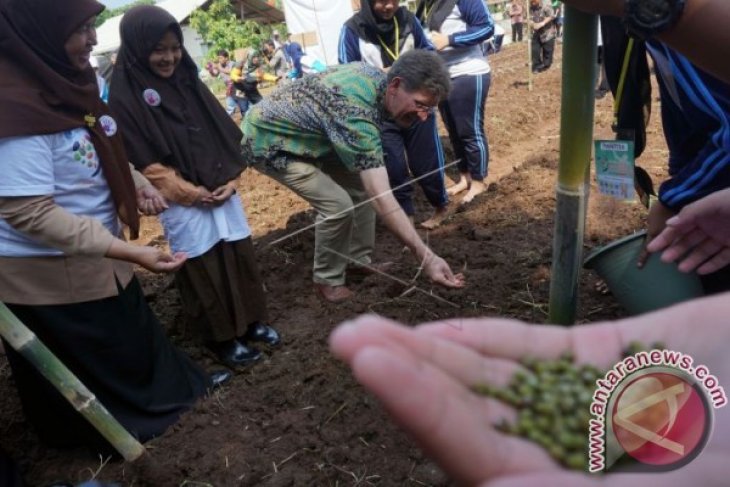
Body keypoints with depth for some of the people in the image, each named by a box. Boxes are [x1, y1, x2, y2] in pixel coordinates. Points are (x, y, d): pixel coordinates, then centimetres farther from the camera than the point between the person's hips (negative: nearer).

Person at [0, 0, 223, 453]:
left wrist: (137, 183, -3)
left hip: (96, 252, 8)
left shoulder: (64, 79, -2)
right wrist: (129, 251, -32)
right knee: (90, 357, 15)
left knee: (132, 328, 25)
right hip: (49, 271, -8)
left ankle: (174, 387, 48)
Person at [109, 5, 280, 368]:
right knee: (204, 271, 5)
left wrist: (230, 179, -3)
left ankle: (251, 321, 30)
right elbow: (143, 162, -13)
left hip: (222, 192, 6)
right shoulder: (124, 96, -10)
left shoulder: (188, 80, 8)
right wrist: (192, 192, -11)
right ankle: (222, 339, 21)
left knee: (241, 258, 12)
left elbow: (224, 132, 9)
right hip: (183, 203, -5)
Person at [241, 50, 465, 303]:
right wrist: (426, 257, -40)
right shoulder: (356, 116, -37)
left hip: (303, 133, 9)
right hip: (267, 141, -9)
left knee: (360, 185, 5)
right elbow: (381, 198, -40)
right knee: (338, 204, -18)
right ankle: (327, 280, 4)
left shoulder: (375, 75, -9)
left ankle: (359, 259, 20)